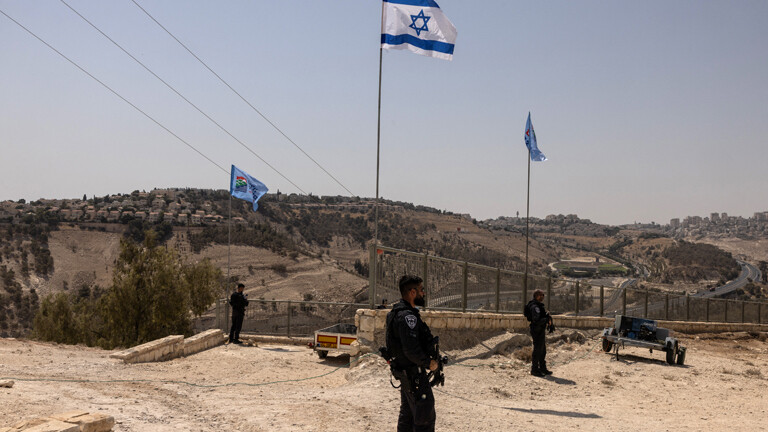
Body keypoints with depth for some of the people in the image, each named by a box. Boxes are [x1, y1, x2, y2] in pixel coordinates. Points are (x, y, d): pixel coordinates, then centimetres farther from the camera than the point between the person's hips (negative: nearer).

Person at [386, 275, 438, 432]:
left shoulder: (397, 312, 10)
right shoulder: (407, 316, -23)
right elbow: (411, 350, -28)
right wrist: (428, 363, -14)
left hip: (404, 371, 10)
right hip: (414, 373, -10)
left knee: (407, 413, 20)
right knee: (425, 416, -5)